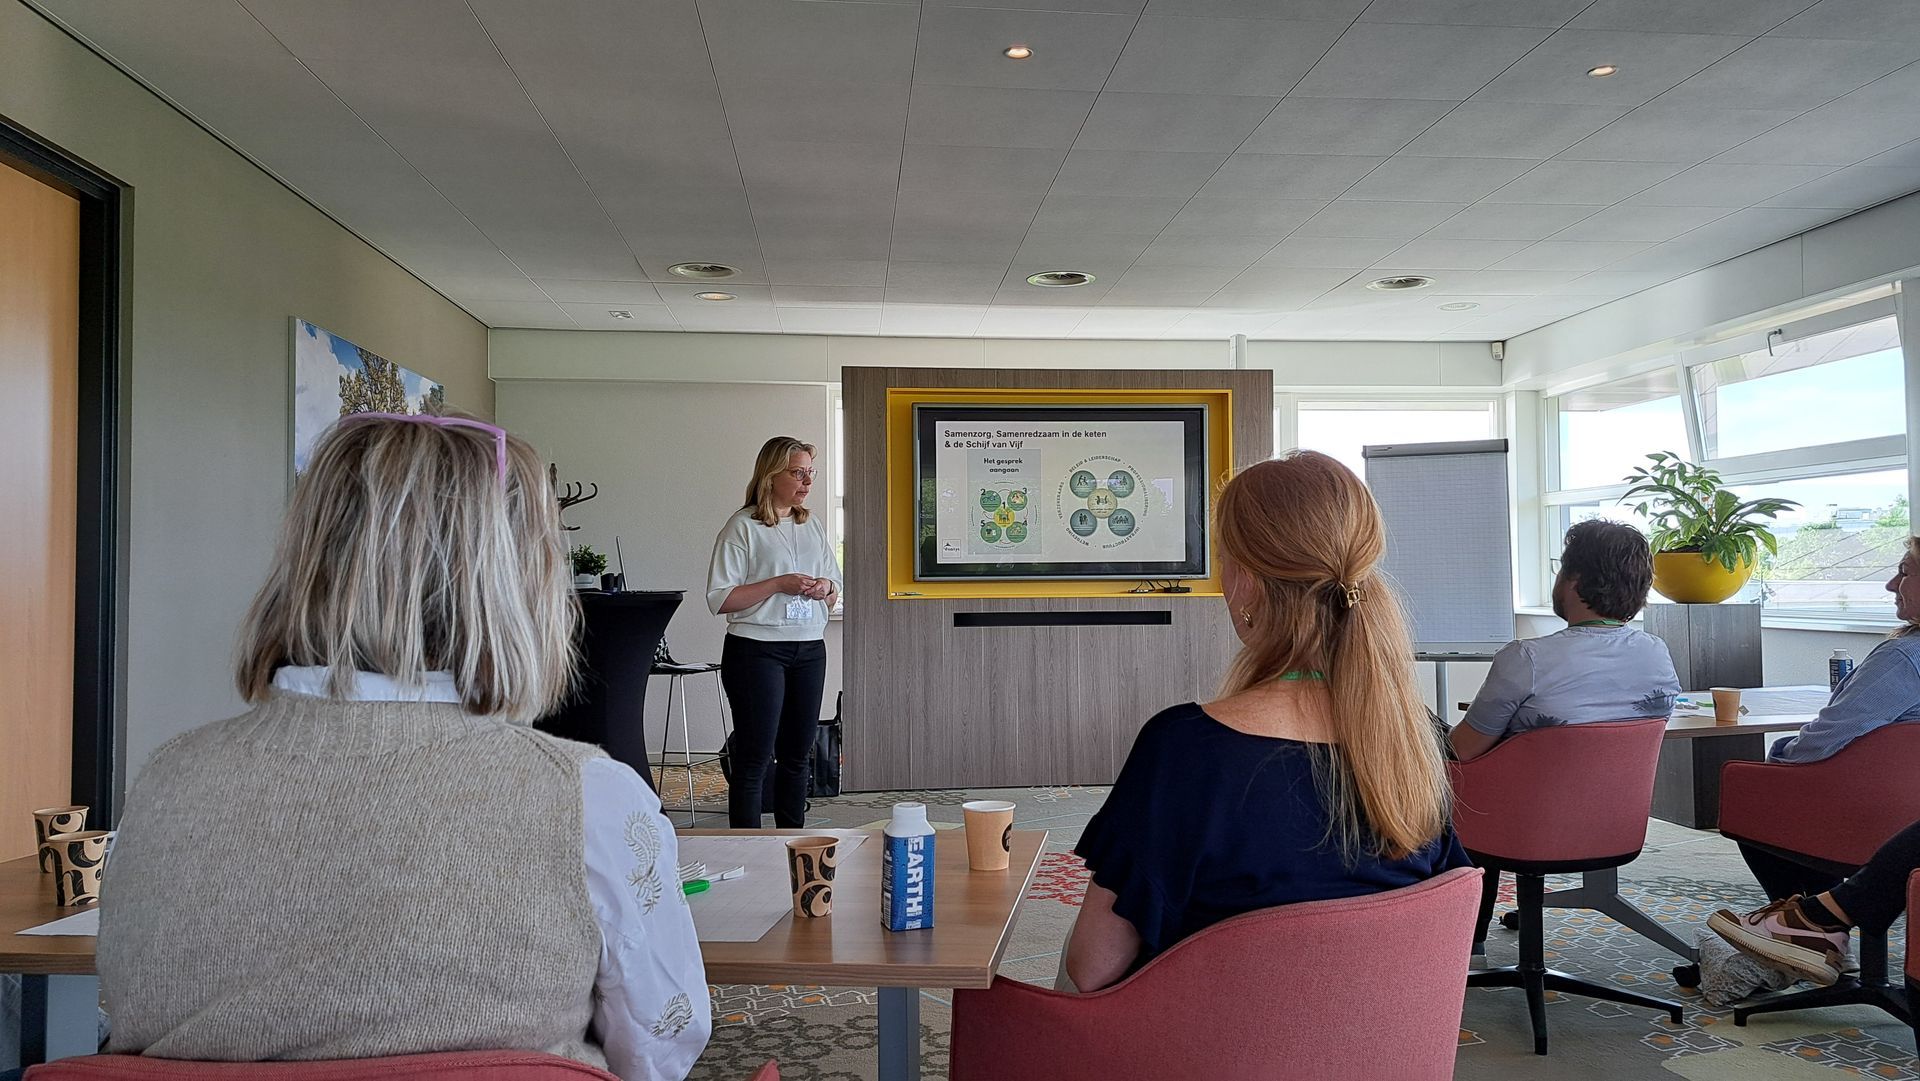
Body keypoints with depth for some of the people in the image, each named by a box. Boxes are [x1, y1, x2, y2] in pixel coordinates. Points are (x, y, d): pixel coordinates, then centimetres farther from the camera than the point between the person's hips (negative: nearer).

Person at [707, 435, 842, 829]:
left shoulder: (812, 526, 14)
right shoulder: (743, 526, -6)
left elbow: (834, 593, 21)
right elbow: (719, 599, -12)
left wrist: (825, 588, -3)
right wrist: (780, 584, -18)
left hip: (810, 650, 6)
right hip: (757, 650, -6)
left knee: (797, 754, 12)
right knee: (754, 758, -4)